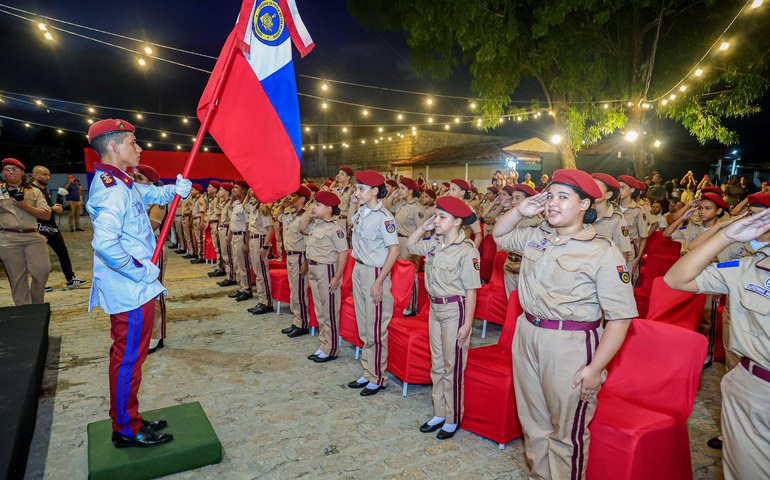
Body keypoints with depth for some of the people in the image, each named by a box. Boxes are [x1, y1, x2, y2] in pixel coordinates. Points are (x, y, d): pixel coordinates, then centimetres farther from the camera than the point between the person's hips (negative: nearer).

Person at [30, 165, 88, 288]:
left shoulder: (45, 189, 16)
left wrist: (57, 208, 8)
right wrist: (51, 209, -21)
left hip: (52, 226, 9)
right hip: (40, 228, -9)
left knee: (63, 252, 12)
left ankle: (70, 279, 19)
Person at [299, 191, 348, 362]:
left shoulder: (335, 227, -17)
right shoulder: (315, 223, 8)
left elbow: (343, 252, -19)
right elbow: (302, 229, 25)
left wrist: (337, 277, -21)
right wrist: (308, 214, 7)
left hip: (327, 270, -9)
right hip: (313, 270, 9)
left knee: (330, 312, 2)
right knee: (319, 311, 16)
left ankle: (331, 350, 13)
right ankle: (323, 345, 28)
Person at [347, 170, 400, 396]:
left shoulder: (383, 217, -18)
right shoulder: (360, 212, 5)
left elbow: (394, 251, -20)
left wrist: (379, 282, -22)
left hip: (375, 273, -8)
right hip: (359, 269, 8)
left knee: (376, 330, 2)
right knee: (363, 328, 17)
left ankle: (379, 378, 17)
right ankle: (368, 373, 30)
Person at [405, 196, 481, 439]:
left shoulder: (467, 251, -18)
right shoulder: (434, 243, 2)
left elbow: (471, 290, -17)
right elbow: (409, 245, 17)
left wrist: (467, 323, -17)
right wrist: (423, 227, 2)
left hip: (454, 309, -7)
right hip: (435, 308, 7)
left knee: (453, 366, 5)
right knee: (437, 363, 16)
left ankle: (453, 419, 21)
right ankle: (439, 413, 31)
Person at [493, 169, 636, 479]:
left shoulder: (604, 253, -13)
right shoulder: (536, 237, 6)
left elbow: (620, 317, -15)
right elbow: (498, 236, 24)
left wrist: (596, 367, -18)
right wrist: (520, 211, 5)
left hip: (571, 345, -6)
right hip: (527, 335, 6)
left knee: (567, 432, 9)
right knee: (532, 422, 20)